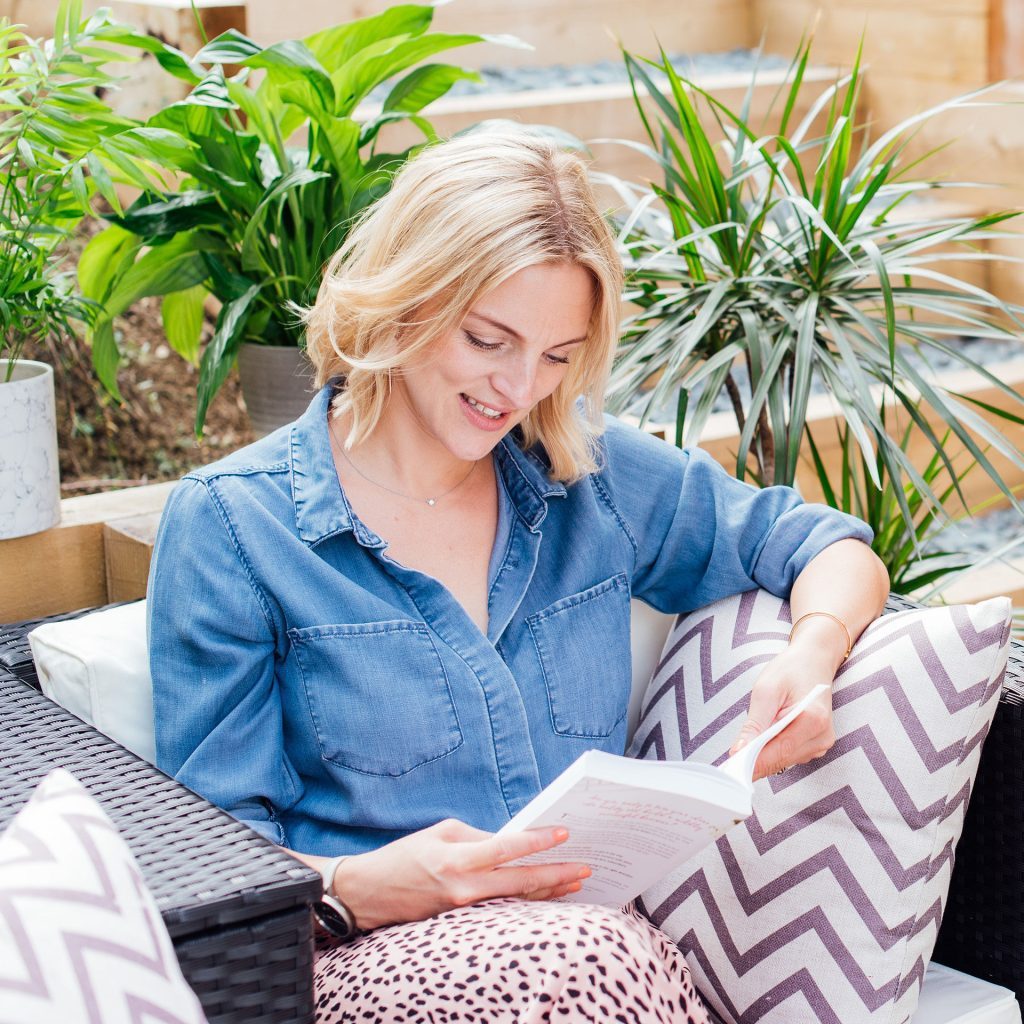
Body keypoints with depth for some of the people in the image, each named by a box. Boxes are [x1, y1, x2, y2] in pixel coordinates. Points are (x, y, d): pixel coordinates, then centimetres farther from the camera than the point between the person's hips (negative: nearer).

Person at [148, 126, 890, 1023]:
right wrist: (357, 888, -23)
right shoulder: (231, 525, 0)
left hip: (597, 935, 4)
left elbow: (829, 547, 24)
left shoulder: (595, 480, 13)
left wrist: (812, 654, -1)